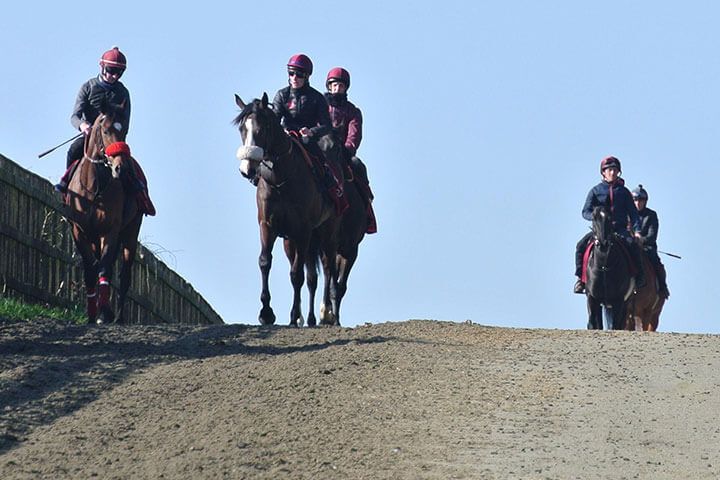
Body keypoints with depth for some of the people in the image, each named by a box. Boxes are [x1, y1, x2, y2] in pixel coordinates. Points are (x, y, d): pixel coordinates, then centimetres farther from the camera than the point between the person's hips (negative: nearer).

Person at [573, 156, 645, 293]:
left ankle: (640, 276, -15)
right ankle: (581, 278, -11)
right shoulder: (596, 191, 8)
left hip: (620, 229, 0)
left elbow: (633, 213, 10)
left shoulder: (623, 192, 12)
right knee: (581, 245, -22)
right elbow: (586, 212, 3)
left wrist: (636, 230, -5)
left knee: (633, 245, -29)